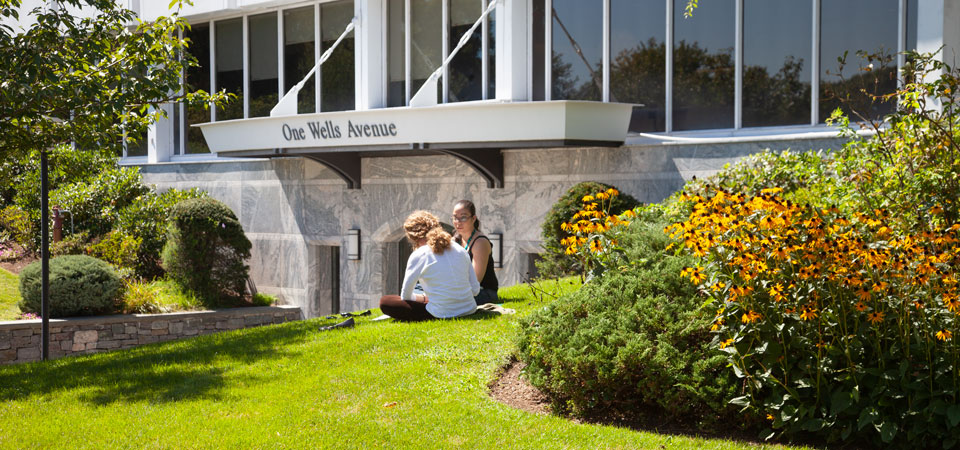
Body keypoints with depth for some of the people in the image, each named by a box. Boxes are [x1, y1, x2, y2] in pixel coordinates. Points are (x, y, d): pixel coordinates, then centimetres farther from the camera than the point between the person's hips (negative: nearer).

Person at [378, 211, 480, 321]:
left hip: (442, 315, -7)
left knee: (384, 302, 4)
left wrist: (424, 298, 22)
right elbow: (475, 290, 7)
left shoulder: (418, 256, -8)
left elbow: (405, 296, 0)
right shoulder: (460, 250, 5)